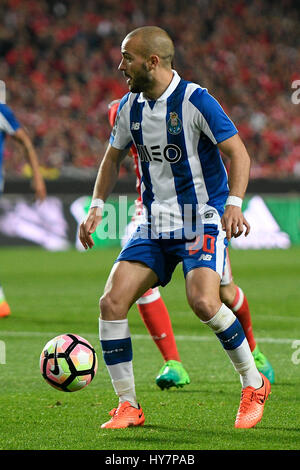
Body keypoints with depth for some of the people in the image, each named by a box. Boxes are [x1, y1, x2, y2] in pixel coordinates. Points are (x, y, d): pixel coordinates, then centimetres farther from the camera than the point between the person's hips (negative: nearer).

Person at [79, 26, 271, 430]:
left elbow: (238, 153, -14)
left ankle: (253, 384, -5)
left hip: (203, 220, -6)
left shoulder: (196, 101, -13)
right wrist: (97, 207, 10)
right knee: (112, 302, -10)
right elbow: (114, 156, 21)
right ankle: (128, 407, 1)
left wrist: (234, 204, -28)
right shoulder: (130, 106, 6)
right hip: (154, 225, 6)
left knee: (203, 301, -29)